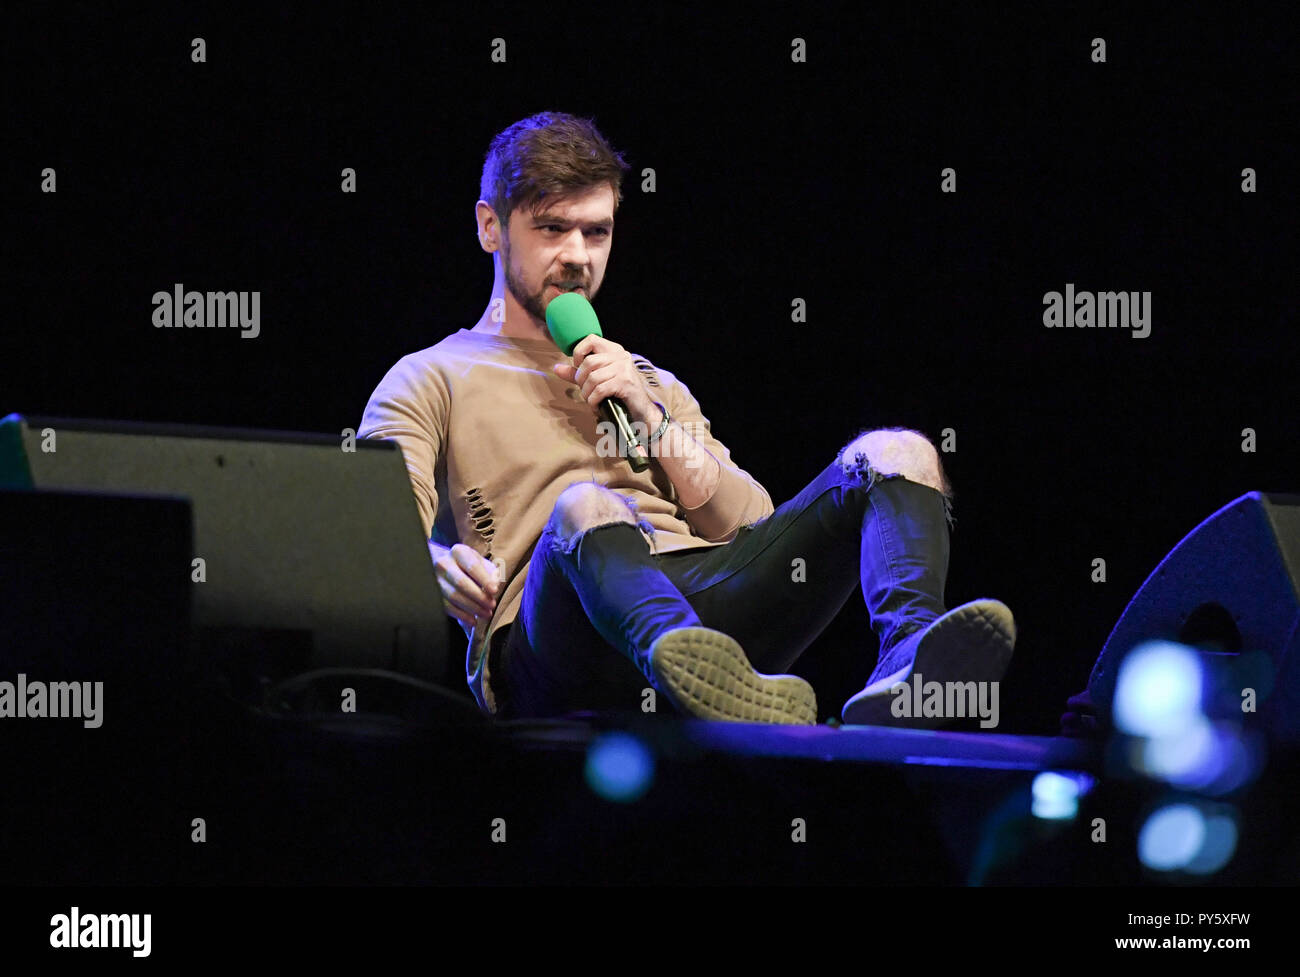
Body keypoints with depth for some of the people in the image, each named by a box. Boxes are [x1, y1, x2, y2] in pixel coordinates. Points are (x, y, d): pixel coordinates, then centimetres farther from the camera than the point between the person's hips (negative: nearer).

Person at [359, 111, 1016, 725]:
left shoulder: (650, 384, 36)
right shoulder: (429, 379, 21)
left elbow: (751, 525, 22)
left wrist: (652, 418, 7)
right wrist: (438, 565, -24)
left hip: (703, 600, 5)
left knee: (894, 455, -11)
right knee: (586, 507, -38)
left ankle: (907, 664, -44)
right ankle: (686, 665, -72)